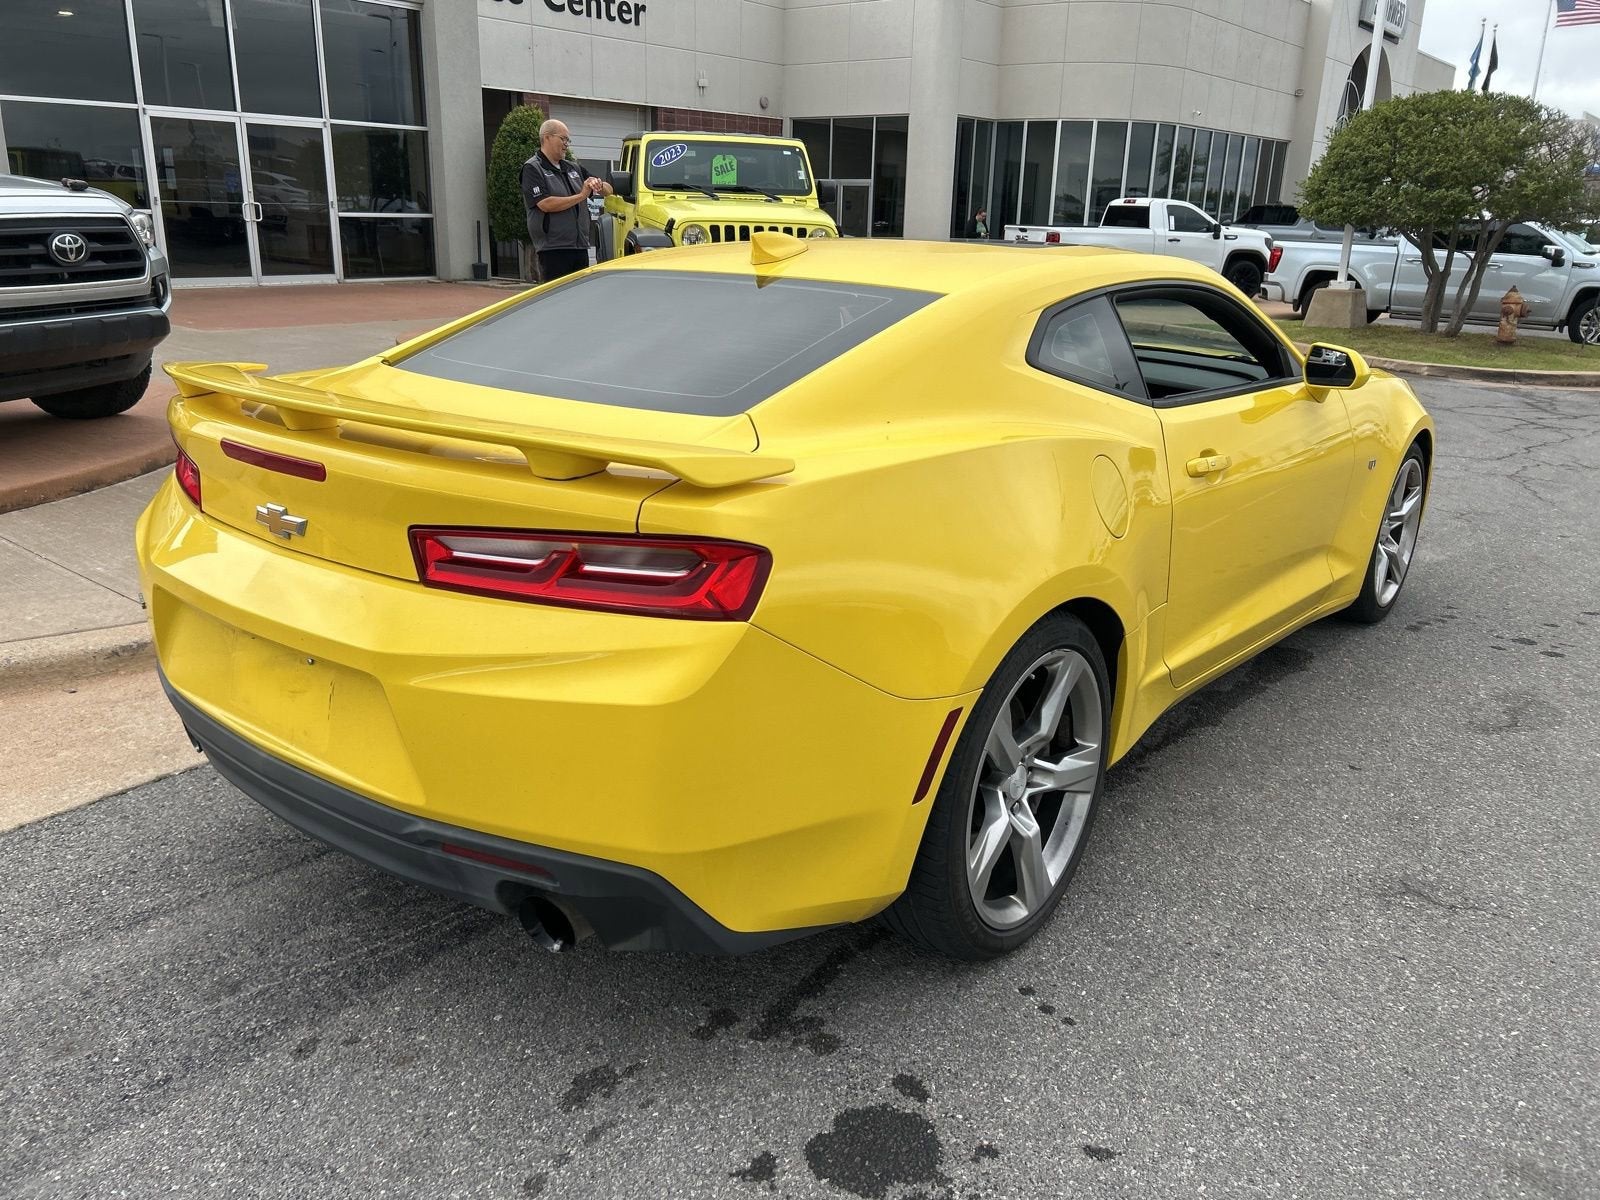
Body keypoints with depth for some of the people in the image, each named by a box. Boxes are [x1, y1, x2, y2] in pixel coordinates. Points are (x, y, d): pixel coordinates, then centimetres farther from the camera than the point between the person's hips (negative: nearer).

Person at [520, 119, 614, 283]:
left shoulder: (573, 168, 17)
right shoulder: (532, 169, -2)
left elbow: (608, 190, 20)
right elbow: (545, 204, -17)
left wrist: (600, 186, -5)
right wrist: (581, 196, -11)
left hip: (580, 247, 7)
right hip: (553, 249, -7)